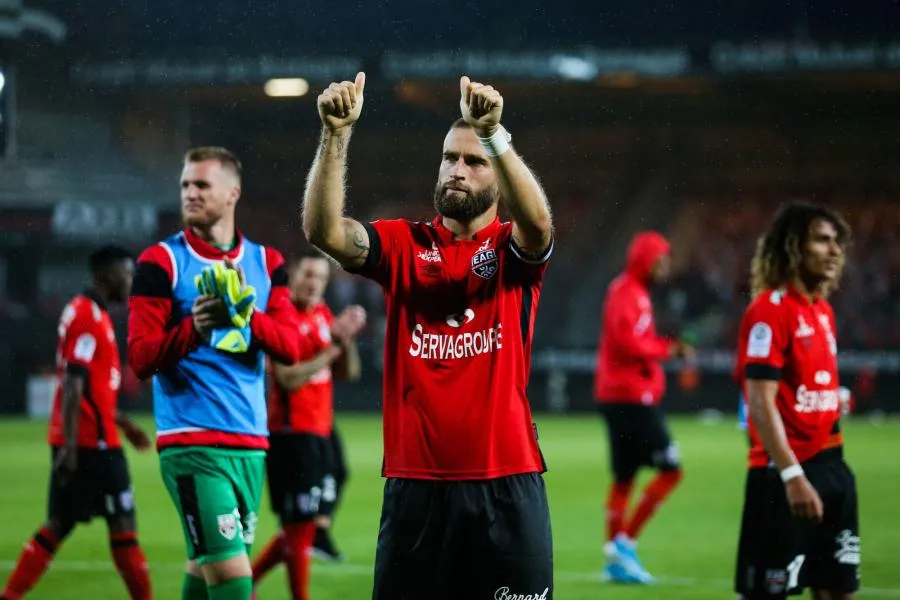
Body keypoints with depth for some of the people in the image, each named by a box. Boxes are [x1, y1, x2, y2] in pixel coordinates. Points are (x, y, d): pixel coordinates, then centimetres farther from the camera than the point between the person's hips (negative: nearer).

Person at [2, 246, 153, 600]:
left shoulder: (86, 313, 17)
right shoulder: (89, 316, -13)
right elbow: (73, 384, -20)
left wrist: (122, 423, 29)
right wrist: (69, 444, -25)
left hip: (75, 441, 10)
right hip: (92, 441, -10)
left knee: (59, 525, 10)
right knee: (123, 524, -3)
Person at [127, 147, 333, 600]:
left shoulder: (265, 263, 11)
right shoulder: (162, 262, -2)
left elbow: (292, 347, 2)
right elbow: (140, 358, -7)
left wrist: (247, 315, -16)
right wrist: (194, 328, -25)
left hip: (251, 442, 5)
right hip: (193, 442, -5)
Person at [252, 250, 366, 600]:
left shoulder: (323, 315, 11)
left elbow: (348, 372, 12)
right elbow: (289, 379, -21)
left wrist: (346, 338, -6)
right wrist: (333, 347, -21)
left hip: (318, 433, 8)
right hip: (291, 435, -8)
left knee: (316, 522, 13)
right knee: (300, 526, -4)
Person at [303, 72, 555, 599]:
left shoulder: (513, 249, 3)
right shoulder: (403, 245, 7)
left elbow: (538, 222, -21)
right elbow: (323, 229, -9)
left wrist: (494, 132, -33)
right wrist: (336, 134, -21)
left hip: (506, 485, -1)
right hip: (414, 485, 1)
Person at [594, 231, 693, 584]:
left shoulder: (636, 294, 18)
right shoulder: (626, 294, -13)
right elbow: (626, 342, -23)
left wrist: (668, 347, 0)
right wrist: (667, 349, -13)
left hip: (624, 397, 10)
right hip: (631, 398, -10)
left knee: (624, 478, 11)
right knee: (670, 469, -9)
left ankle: (615, 561, 14)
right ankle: (625, 542, -8)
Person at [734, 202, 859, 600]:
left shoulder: (823, 310, 13)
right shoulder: (770, 309, -14)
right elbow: (760, 403, -20)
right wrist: (792, 475, -25)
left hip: (830, 466, 9)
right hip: (785, 474, -9)